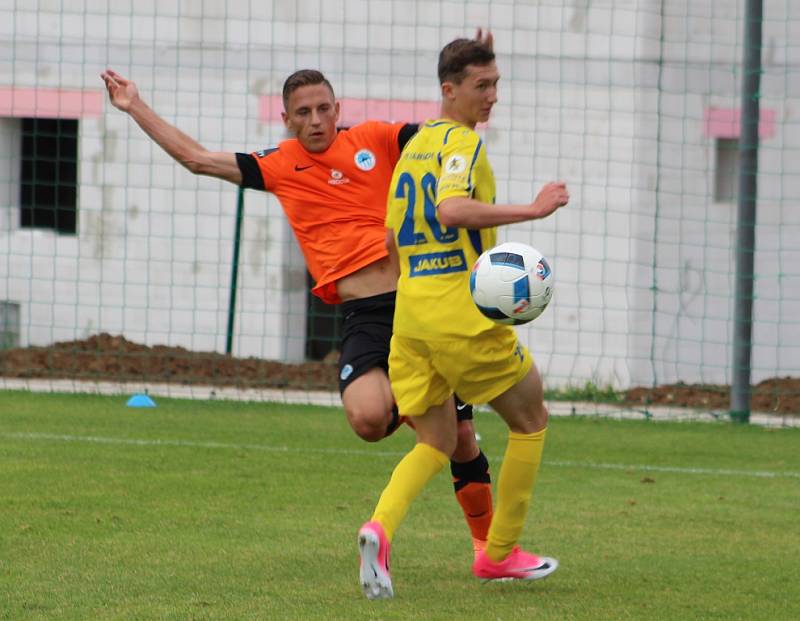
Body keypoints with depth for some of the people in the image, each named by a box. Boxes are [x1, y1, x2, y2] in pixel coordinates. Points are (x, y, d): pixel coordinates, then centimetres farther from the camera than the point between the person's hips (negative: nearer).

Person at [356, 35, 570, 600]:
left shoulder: (414, 146, 17)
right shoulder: (462, 142, -10)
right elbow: (452, 210, -29)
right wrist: (531, 210, -28)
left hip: (411, 314, 8)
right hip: (464, 315, -8)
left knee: (436, 443, 13)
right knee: (531, 418, 13)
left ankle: (381, 528, -17)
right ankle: (500, 554, 15)